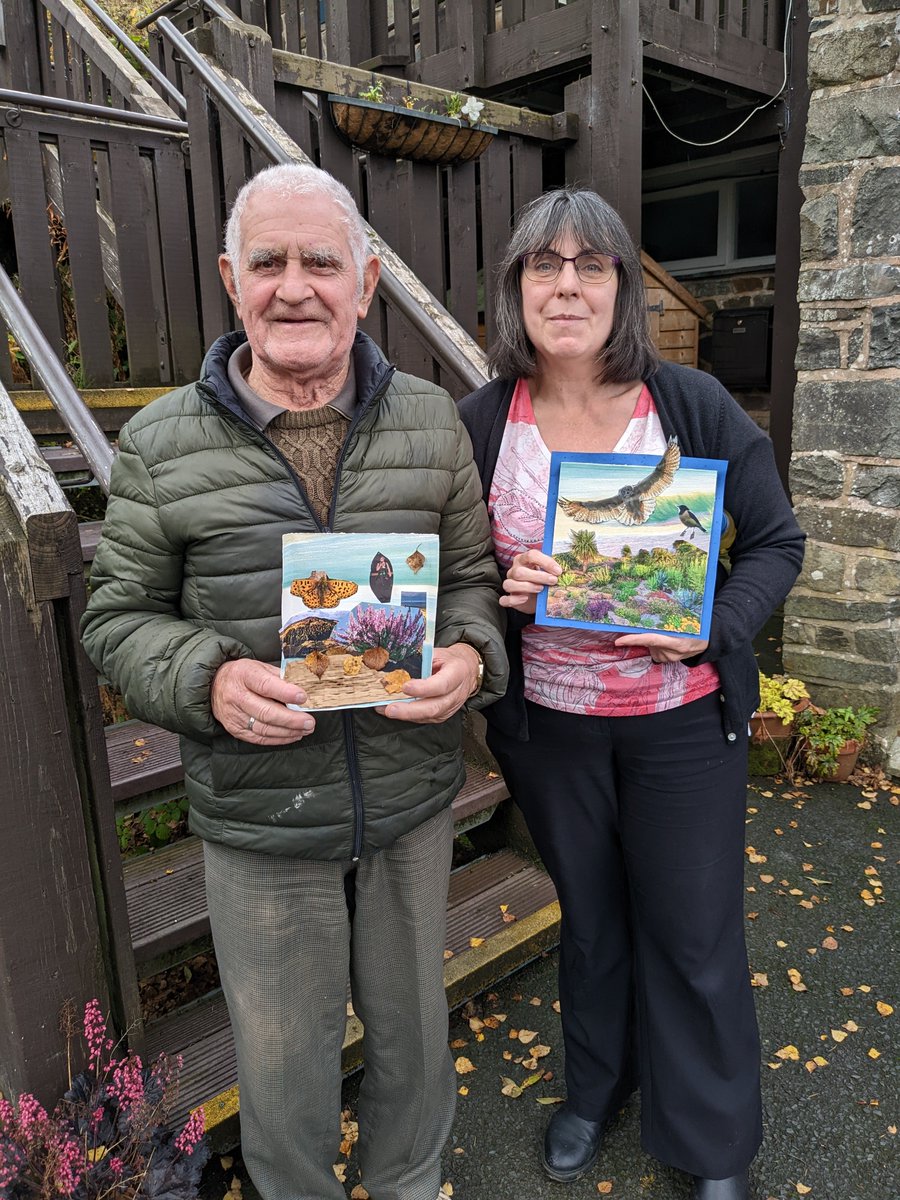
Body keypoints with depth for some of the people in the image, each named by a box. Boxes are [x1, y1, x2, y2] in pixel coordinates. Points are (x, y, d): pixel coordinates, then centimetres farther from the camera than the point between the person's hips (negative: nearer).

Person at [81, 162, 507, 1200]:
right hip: (257, 819, -1)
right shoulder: (161, 444, -7)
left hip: (412, 802, 2)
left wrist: (470, 656, -16)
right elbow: (119, 617, -1)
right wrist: (211, 678, -20)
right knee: (281, 1057, 18)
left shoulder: (430, 422, -2)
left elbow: (475, 572, 5)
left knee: (411, 1025, 24)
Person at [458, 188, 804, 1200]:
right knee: (588, 916, 22)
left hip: (682, 717, -1)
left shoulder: (693, 405, -9)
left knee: (693, 931, 12)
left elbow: (777, 541, -2)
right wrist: (498, 587, -18)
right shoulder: (480, 423, -5)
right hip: (546, 720, 2)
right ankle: (595, 1087, 49)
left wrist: (716, 630, -19)